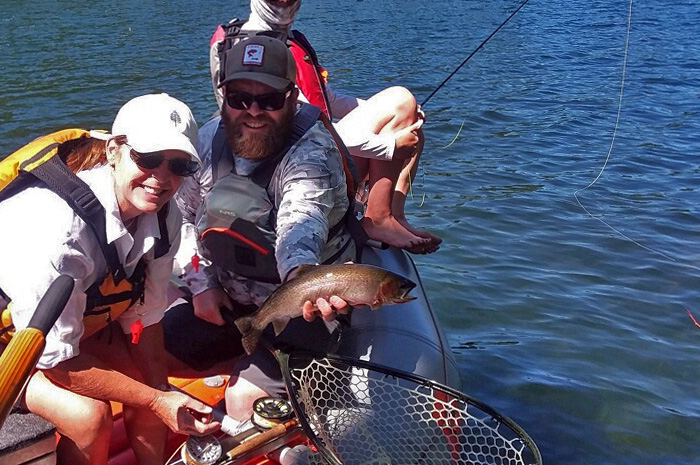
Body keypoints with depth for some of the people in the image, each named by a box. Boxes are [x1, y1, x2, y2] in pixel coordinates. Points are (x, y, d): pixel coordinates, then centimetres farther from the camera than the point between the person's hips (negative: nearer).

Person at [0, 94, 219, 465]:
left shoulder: (164, 215, -17)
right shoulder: (59, 229, -39)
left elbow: (144, 315, -7)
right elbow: (56, 359, -31)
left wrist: (164, 394, -12)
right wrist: (156, 402, -26)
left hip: (80, 320, 6)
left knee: (153, 391, -10)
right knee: (88, 413, -26)